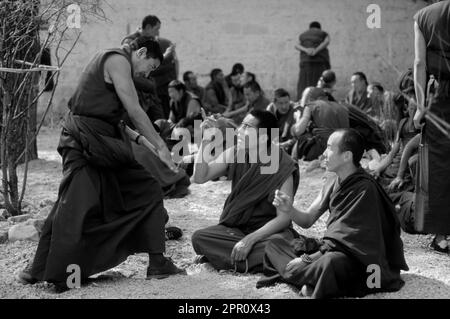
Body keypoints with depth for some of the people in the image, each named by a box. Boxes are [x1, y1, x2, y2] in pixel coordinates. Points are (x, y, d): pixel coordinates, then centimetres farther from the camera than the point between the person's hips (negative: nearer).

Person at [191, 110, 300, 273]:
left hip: (270, 229, -4)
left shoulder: (282, 167, -16)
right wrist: (205, 143, -16)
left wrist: (250, 239, -27)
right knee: (199, 238, -23)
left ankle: (223, 255, -20)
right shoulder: (234, 154, -1)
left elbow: (284, 217, -18)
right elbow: (200, 177, -4)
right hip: (236, 227, 4)